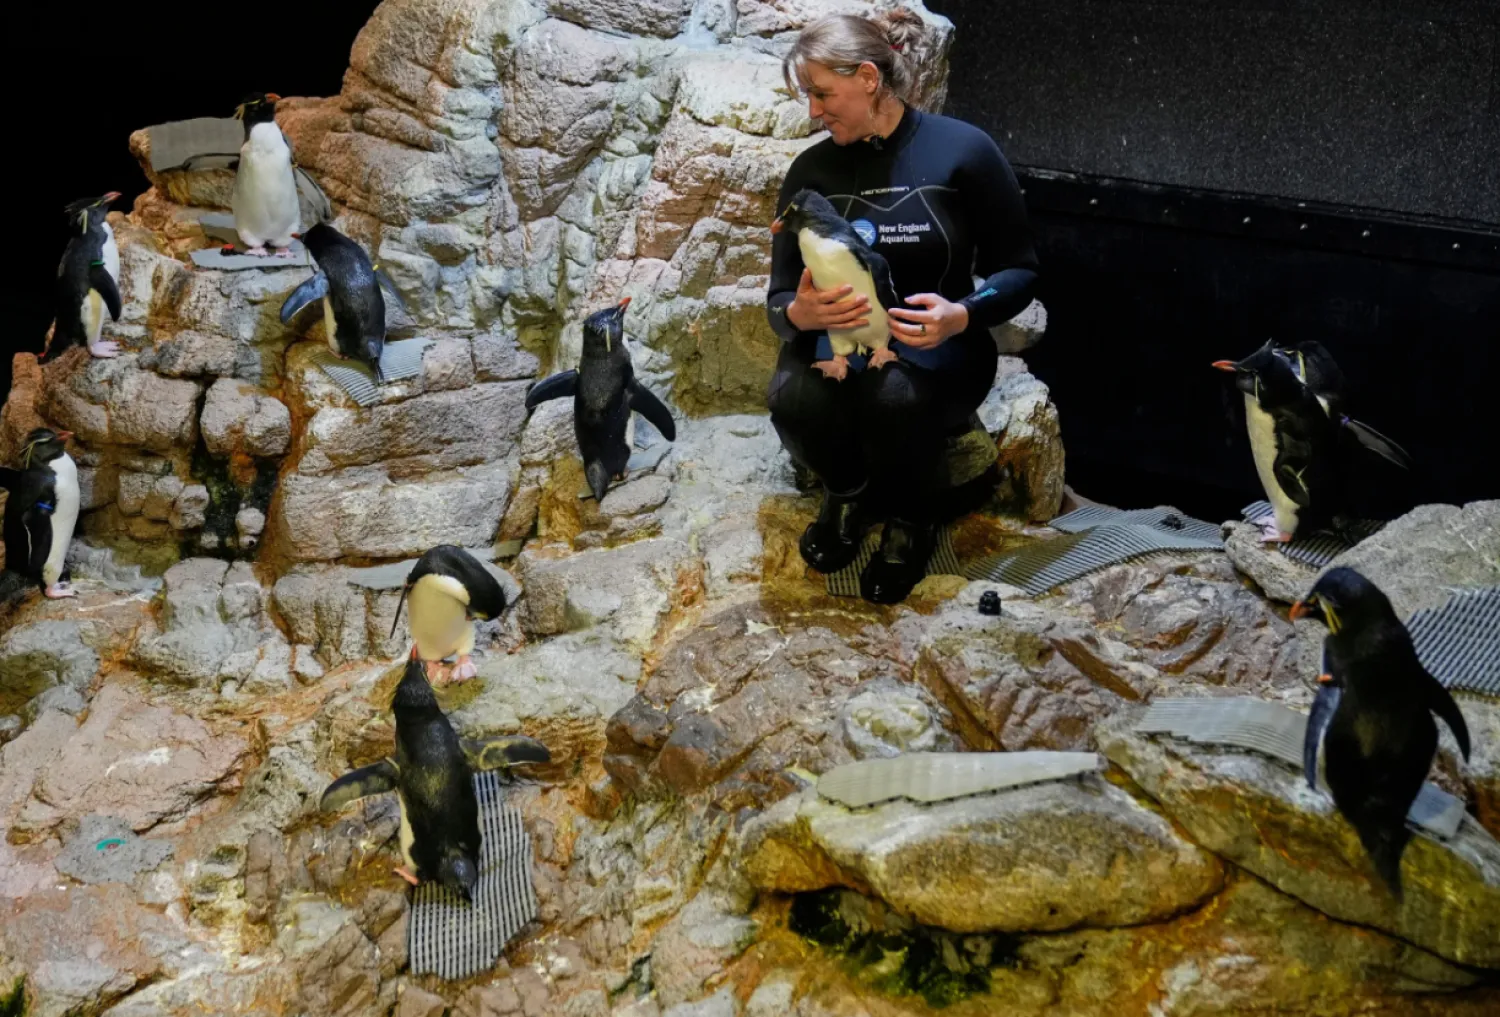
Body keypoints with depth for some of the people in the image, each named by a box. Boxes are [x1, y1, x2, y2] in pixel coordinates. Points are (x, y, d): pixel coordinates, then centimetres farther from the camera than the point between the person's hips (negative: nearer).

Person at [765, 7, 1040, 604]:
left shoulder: (962, 151, -8)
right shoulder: (812, 170, 1)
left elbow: (1019, 272, -3)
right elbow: (779, 297, 0)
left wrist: (961, 317, -25)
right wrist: (800, 313, -26)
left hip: (938, 350, -2)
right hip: (835, 345, 3)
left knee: (894, 397, -38)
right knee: (795, 400, -33)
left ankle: (912, 521, -4)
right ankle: (849, 493, 3)